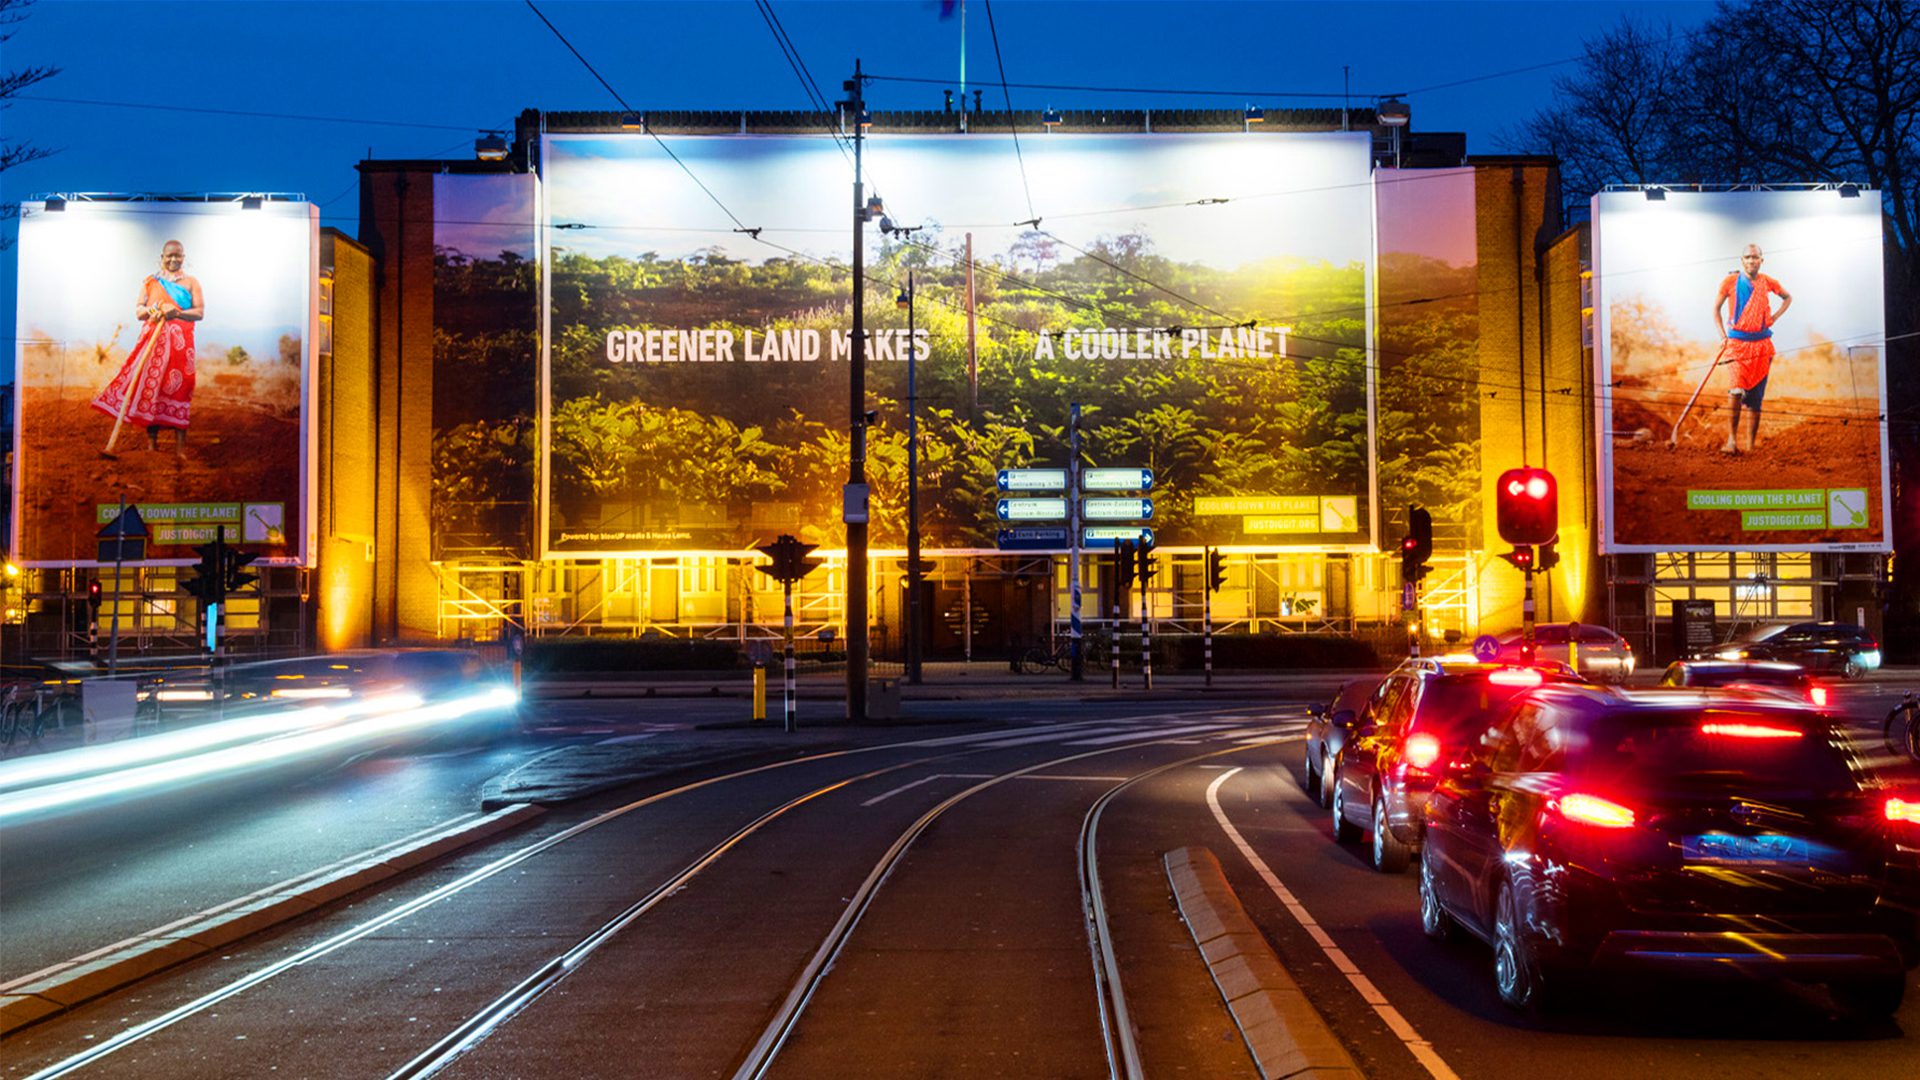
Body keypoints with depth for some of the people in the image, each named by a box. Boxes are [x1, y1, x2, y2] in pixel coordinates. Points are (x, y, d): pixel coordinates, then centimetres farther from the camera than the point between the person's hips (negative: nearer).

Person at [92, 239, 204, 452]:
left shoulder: (191, 282, 10)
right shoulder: (151, 282, 15)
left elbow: (200, 311, 0)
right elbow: (137, 310, 11)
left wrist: (177, 313, -18)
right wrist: (152, 310, -11)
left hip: (180, 341, -2)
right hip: (153, 339, 2)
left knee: (179, 386, -8)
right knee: (151, 384, -5)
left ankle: (180, 443, -9)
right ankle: (151, 442, -2)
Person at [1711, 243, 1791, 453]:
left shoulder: (1767, 282, 5)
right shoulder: (1730, 282, -3)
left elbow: (1788, 298, 24)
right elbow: (1716, 308, 8)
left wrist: (1774, 317, 9)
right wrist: (1722, 335, -1)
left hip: (1762, 345, 3)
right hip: (1738, 342, -3)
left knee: (1756, 396, 5)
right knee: (1737, 391, -20)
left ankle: (1751, 444, 11)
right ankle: (1732, 440, -19)